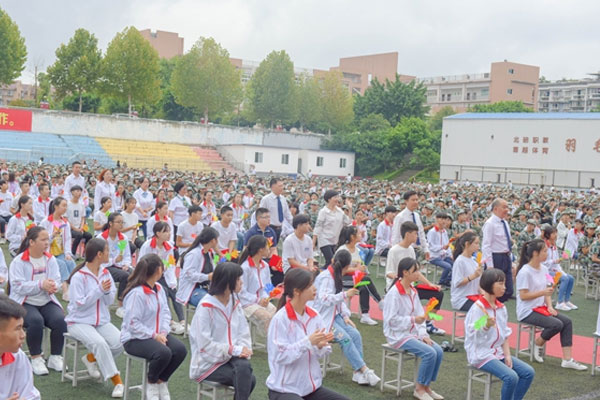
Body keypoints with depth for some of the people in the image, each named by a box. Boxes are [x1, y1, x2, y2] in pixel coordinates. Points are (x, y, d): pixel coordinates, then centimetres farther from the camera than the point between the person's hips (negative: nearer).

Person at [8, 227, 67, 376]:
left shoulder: (50, 259, 7)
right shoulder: (19, 261, -7)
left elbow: (57, 280, 1)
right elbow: (17, 286, -17)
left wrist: (53, 286, -24)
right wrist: (41, 285, -27)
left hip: (47, 301, 4)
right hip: (25, 303, -4)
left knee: (60, 320, -25)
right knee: (36, 321, -34)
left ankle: (55, 358, -4)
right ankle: (36, 359, -13)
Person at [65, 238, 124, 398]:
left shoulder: (105, 273, 5)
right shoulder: (79, 277, -13)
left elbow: (110, 301, 7)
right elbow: (80, 304, -17)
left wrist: (107, 291, -14)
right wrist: (99, 290, -20)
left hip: (102, 321, 6)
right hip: (80, 322, -6)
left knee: (120, 342, -21)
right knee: (100, 343, -33)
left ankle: (91, 358, 7)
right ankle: (117, 381, -22)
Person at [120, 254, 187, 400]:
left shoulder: (159, 288, 3)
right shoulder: (136, 293, -22)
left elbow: (165, 312, 6)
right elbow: (133, 324, -24)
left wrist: (163, 333, -10)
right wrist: (154, 336, -22)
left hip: (157, 335, 8)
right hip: (135, 338, -8)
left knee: (180, 349, -15)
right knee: (163, 353, -32)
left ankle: (162, 381, 7)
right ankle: (151, 384, -1)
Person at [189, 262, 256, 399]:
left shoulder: (235, 303, 5)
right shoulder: (206, 307, -15)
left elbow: (244, 333, 4)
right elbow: (205, 345, -18)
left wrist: (243, 349, -17)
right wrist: (234, 350, -21)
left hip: (230, 357, 5)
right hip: (208, 362, -5)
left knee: (244, 366, -27)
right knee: (246, 379, -24)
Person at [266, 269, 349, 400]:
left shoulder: (314, 316, 1)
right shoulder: (280, 319, -17)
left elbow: (321, 352, 6)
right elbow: (281, 356, -20)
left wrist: (320, 346, -16)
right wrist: (308, 342, -26)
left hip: (311, 387, 7)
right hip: (284, 389, -7)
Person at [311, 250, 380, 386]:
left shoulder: (336, 276, 11)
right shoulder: (325, 277, -16)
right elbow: (324, 298, -28)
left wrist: (345, 316, 1)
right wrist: (345, 295, -35)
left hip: (334, 315, 8)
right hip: (322, 317, -8)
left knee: (355, 334, -15)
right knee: (344, 338, -25)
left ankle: (358, 372, -17)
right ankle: (365, 370, -21)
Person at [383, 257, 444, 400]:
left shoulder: (413, 291, 9)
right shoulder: (394, 293, -16)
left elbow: (419, 314, 9)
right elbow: (392, 320, -19)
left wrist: (423, 334, -4)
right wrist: (413, 320, -24)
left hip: (413, 333, 8)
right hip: (398, 335, -8)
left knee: (438, 351, -10)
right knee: (429, 353, -22)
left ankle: (426, 387, 3)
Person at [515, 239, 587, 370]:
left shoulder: (543, 269, 7)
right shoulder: (525, 272, -17)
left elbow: (547, 291, 13)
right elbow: (523, 296, -18)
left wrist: (549, 306, -3)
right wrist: (543, 292, -24)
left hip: (541, 308, 8)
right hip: (527, 312, -8)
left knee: (567, 322, -8)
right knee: (556, 324, -25)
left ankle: (567, 359, -7)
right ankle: (538, 344, 2)